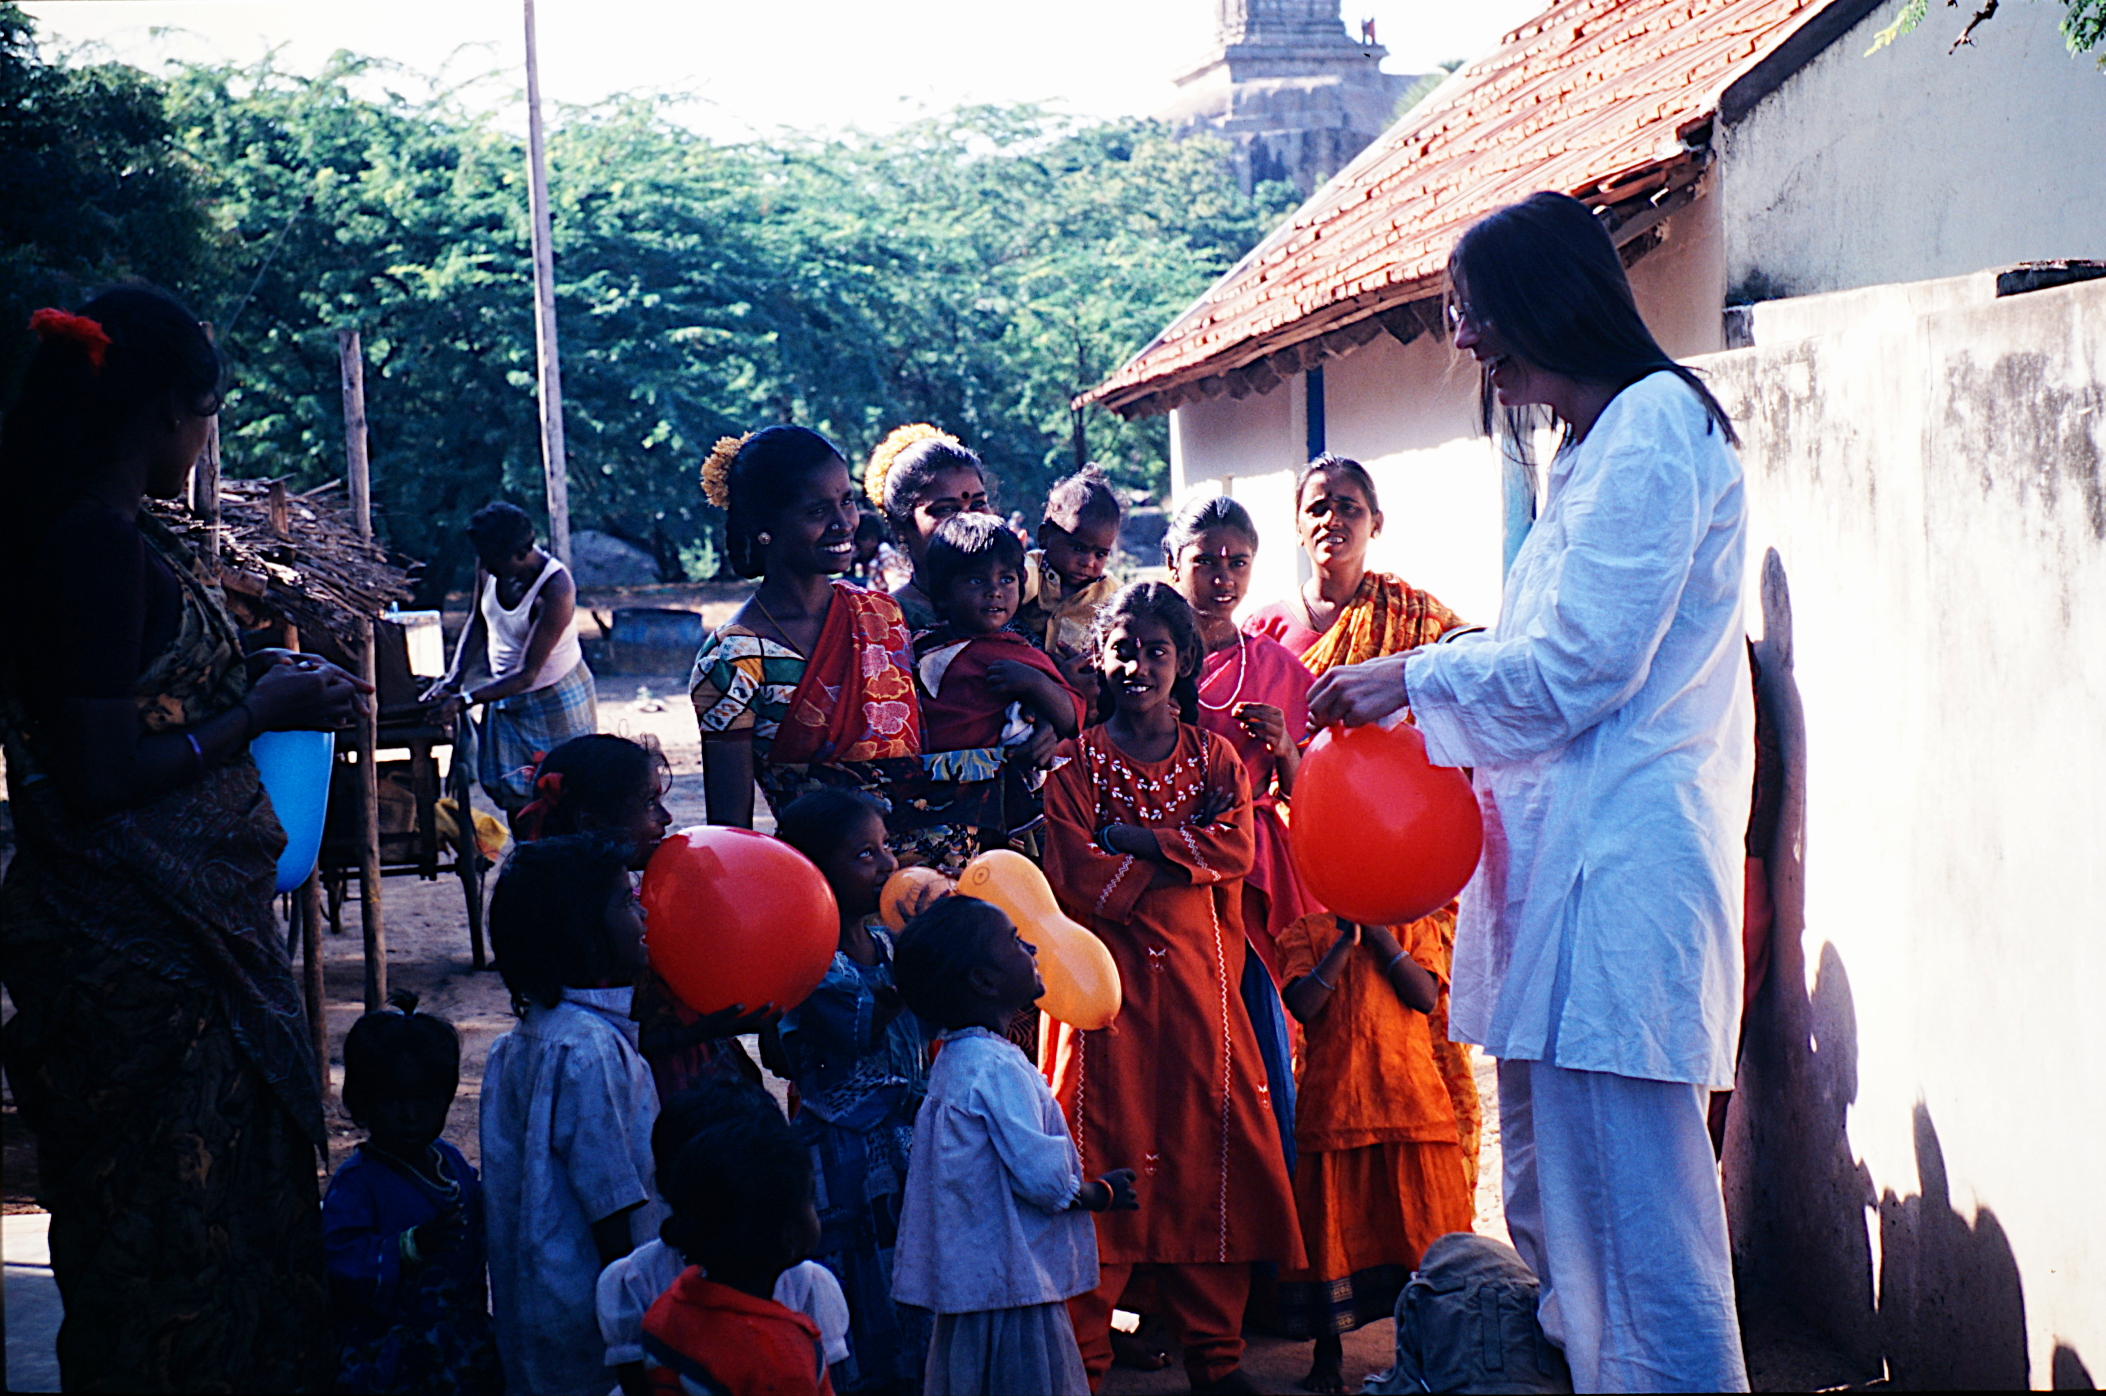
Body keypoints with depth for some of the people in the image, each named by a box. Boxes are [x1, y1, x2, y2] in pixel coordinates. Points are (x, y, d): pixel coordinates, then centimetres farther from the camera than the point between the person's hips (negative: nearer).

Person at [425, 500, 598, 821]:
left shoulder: (555, 590, -30)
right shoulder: (488, 564, -10)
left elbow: (526, 675, -29)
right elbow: (478, 619, 9)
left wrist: (464, 700, -34)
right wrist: (453, 677, -6)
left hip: (555, 701, -7)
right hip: (506, 701, 7)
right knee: (513, 797, 9)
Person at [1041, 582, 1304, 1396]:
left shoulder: (1213, 756, 11)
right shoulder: (1078, 761, 3)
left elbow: (1236, 848, -5)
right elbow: (1078, 874, -10)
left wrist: (1134, 838, -11)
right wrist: (1183, 858, -7)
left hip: (1197, 972, 3)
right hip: (1110, 977, -3)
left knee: (1209, 1146, 3)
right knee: (1106, 1152, -4)